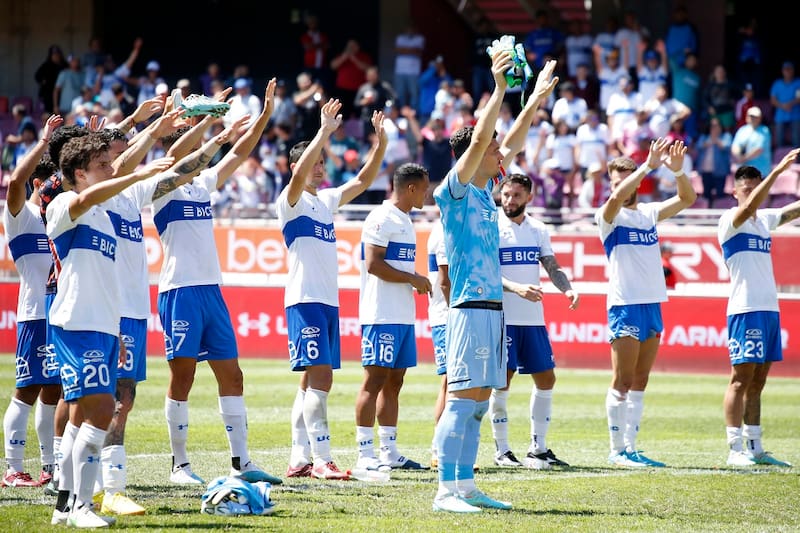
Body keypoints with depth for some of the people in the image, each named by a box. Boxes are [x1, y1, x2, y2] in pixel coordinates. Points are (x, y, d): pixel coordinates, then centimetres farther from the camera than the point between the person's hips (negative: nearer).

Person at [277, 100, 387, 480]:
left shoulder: (326, 200, 17)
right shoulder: (291, 201, -5)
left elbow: (363, 180, 20)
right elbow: (299, 173, -26)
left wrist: (380, 142, 7)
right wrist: (324, 132, -28)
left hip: (329, 301, 8)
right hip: (305, 300, -8)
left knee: (312, 381, 8)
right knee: (320, 376, -15)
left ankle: (299, 459, 10)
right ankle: (322, 460, -17)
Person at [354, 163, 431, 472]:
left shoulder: (404, 221, 19)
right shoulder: (381, 219, -12)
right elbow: (373, 264, -19)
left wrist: (417, 283, 12)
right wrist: (413, 279, -14)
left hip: (403, 315, 10)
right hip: (382, 315, -10)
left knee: (394, 381, 10)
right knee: (375, 379, -8)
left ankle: (389, 452, 13)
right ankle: (365, 454, -8)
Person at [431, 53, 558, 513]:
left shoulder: (484, 191, 16)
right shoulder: (455, 191, -7)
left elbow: (511, 145, 26)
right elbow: (479, 140, -19)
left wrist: (536, 100, 25)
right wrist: (499, 90, -18)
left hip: (492, 306, 9)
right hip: (471, 307, -9)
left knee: (478, 403, 8)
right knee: (462, 400, -12)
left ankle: (466, 486, 11)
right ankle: (447, 491, -14)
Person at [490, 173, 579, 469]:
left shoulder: (538, 231, 11)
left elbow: (552, 267, 11)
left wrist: (567, 289, -9)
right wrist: (516, 288, -29)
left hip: (533, 319, 6)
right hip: (502, 319, -6)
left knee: (546, 379, 6)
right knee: (502, 382, -4)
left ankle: (538, 448, 15)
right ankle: (502, 451, 5)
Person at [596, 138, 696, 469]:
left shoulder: (649, 213, 14)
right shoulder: (609, 216, -3)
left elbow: (687, 198, 5)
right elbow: (617, 198, -24)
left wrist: (677, 170, -13)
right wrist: (648, 166, -29)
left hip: (653, 304, 6)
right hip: (625, 305, -6)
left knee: (639, 383, 7)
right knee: (622, 383, -7)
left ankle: (630, 448, 9)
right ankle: (617, 451, -5)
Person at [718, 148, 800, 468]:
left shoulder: (764, 220, 16)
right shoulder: (730, 220, -6)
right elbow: (750, 205, -24)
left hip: (769, 309, 7)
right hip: (745, 309, -7)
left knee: (757, 381, 9)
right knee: (742, 378, -8)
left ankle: (755, 448, 12)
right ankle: (736, 450, -8)